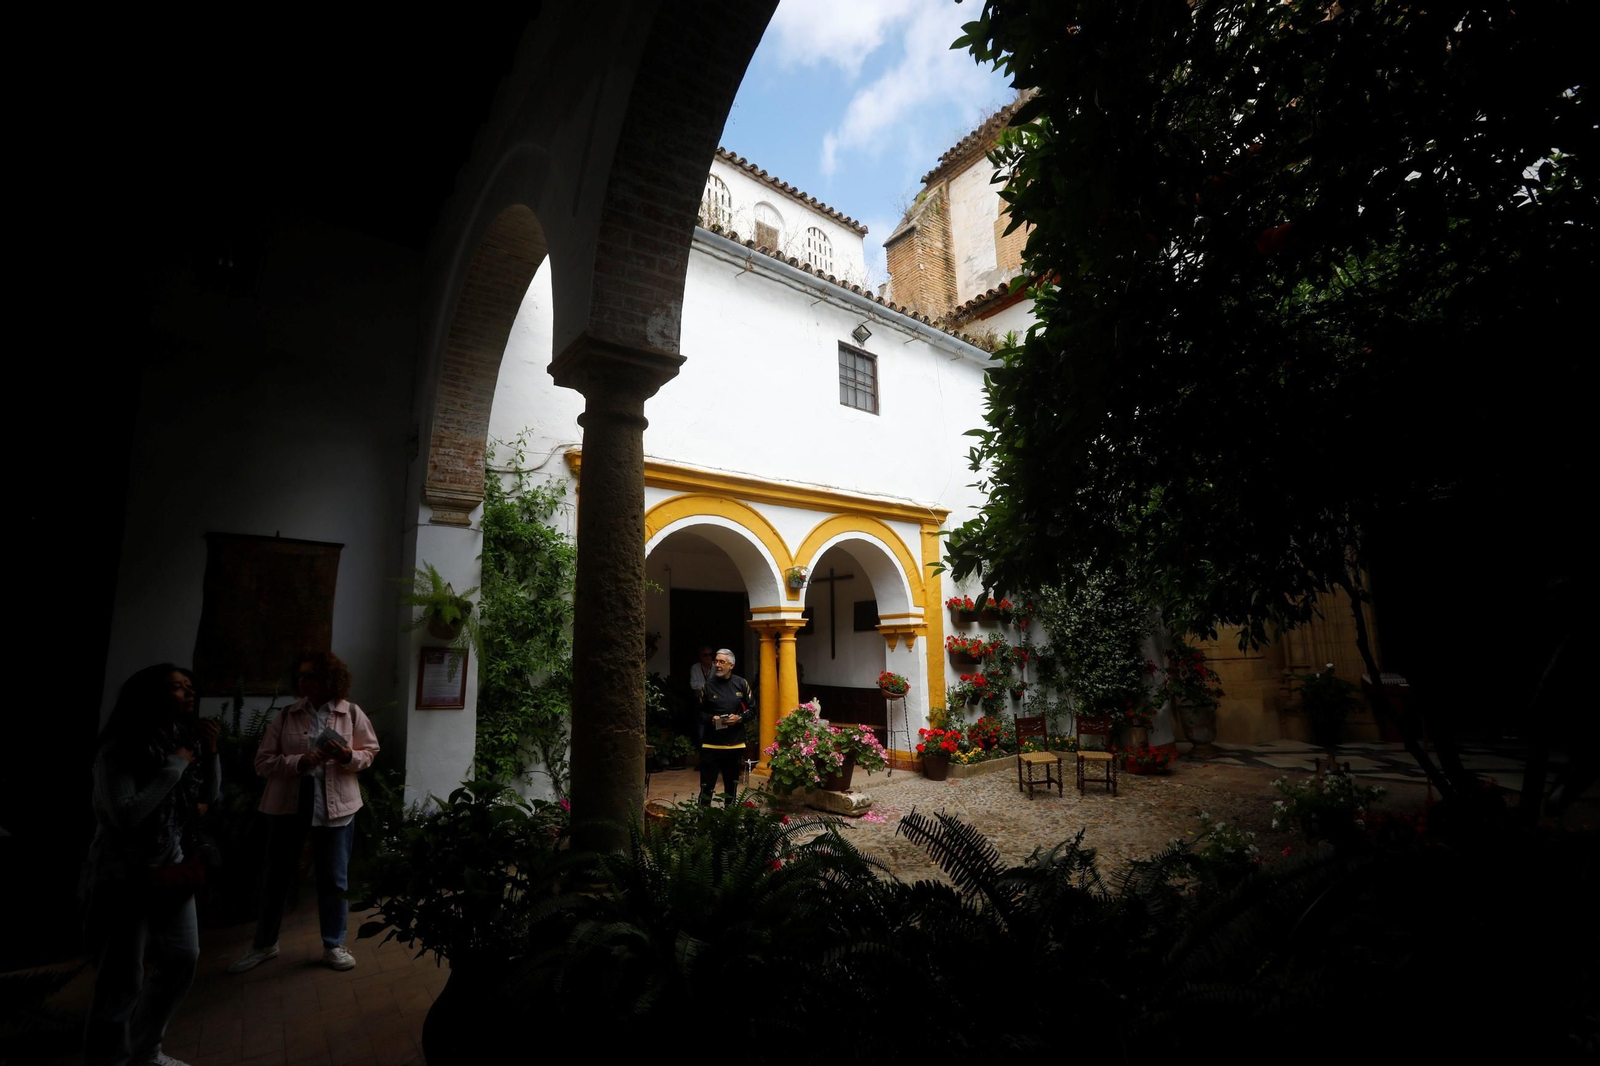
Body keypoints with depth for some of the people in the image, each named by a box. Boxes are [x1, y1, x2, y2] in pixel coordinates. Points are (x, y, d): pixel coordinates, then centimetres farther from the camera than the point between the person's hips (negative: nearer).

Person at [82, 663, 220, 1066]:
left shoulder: (186, 739, 1)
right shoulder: (120, 749, -18)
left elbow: (210, 795, 8)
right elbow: (125, 815, -25)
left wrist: (210, 752, -7)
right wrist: (175, 767, -22)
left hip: (173, 868, 7)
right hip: (126, 876, -7)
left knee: (182, 959, 17)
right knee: (122, 980, 3)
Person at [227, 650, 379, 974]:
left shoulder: (351, 713, -4)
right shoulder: (286, 715, -2)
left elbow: (369, 752, 2)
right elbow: (262, 761, -4)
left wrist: (349, 756, -20)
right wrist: (298, 762, -21)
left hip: (335, 805, -1)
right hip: (286, 804, 1)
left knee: (334, 879, 9)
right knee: (276, 876, 16)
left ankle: (333, 945, 27)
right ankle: (264, 944, 39)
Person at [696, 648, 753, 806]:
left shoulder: (741, 684, 0)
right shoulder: (708, 685, -4)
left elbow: (751, 708, 7)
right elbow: (700, 712, 4)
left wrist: (739, 718, -10)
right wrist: (711, 719, -15)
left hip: (735, 743, 2)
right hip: (711, 744, -2)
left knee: (732, 784, 15)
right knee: (707, 784, -2)